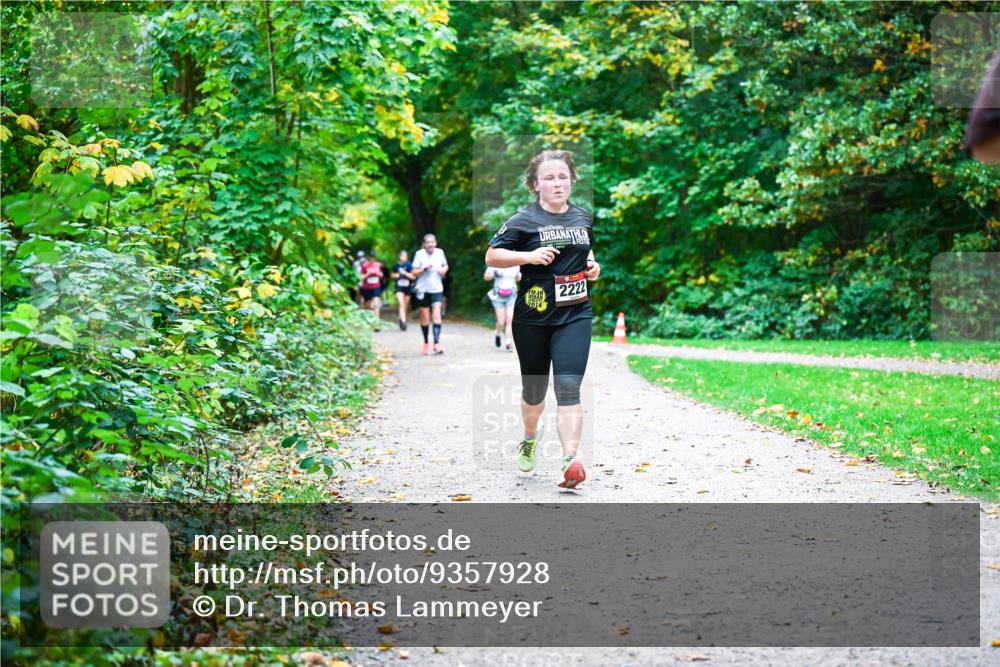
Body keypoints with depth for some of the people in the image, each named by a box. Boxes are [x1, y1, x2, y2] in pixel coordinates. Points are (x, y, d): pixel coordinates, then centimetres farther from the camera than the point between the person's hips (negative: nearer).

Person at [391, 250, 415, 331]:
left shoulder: (409, 265, -7)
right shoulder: (396, 265, 1)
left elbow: (413, 277, -8)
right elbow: (392, 274, 17)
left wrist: (405, 273, -19)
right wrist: (396, 275, -5)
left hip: (407, 287, 0)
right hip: (399, 287, 0)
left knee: (405, 306, 11)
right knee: (401, 304, -16)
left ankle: (402, 319, 31)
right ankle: (403, 321, -24)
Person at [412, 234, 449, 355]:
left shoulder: (440, 252, 3)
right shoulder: (419, 254, -4)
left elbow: (445, 265, 19)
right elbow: (414, 272, -3)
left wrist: (444, 270, -3)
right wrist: (424, 268, -20)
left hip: (437, 289, 1)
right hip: (423, 290, -1)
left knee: (437, 316, -14)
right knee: (425, 318, 8)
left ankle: (437, 344, -20)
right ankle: (426, 343, 25)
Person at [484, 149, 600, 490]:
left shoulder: (583, 218, 9)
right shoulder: (524, 220, -5)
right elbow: (491, 256, -7)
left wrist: (592, 266, 6)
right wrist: (529, 256, -20)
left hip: (575, 315, 2)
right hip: (533, 317, -1)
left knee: (568, 385, -15)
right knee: (534, 389, 13)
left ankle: (571, 461, -24)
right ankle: (529, 440, 43)